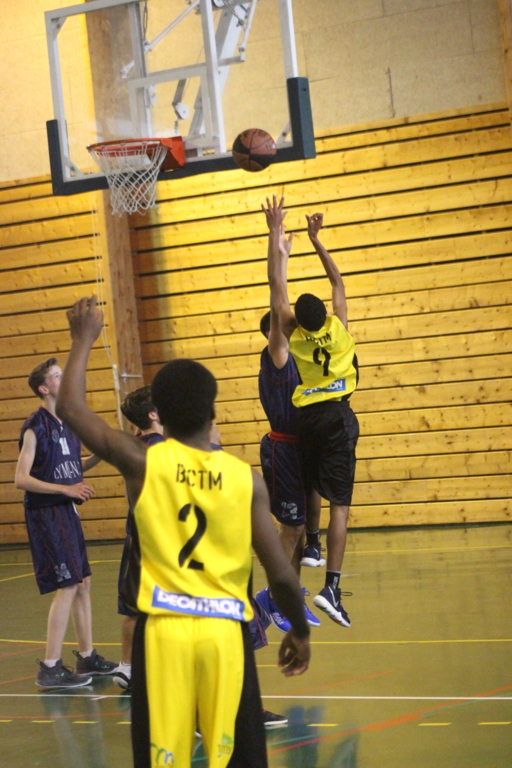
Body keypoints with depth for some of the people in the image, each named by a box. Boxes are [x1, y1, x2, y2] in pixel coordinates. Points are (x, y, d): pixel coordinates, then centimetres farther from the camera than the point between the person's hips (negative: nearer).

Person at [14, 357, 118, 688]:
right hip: (46, 514, -9)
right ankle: (50, 668, -7)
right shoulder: (36, 427, -14)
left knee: (83, 583, 13)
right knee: (67, 586, -11)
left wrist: (98, 457, 7)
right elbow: (21, 479, -18)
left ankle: (87, 657, 24)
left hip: (68, 512, 9)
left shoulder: (67, 424, 11)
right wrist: (67, 489, -23)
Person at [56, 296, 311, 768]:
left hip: (163, 629, 0)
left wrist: (84, 340, 22)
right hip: (225, 631, 1)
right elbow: (281, 574, -2)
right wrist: (300, 631, 15)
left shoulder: (142, 463, -3)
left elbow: (71, 409, 9)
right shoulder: (246, 478, -1)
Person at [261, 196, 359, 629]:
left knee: (311, 491, 22)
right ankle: (331, 585, -21)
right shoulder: (338, 327, -4)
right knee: (340, 504, -10)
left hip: (307, 418, 2)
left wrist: (276, 232, 5)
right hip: (339, 417, -2)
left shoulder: (291, 333, -3)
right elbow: (337, 282, 10)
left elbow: (278, 283, 1)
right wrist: (316, 240, 15)